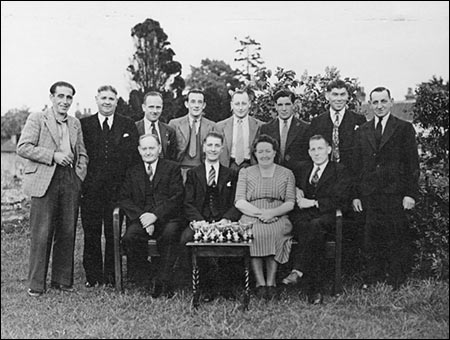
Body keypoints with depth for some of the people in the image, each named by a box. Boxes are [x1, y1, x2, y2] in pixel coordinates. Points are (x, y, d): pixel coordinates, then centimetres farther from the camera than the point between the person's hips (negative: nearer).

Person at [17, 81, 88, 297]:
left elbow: (82, 153, 23)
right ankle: (36, 284, 6)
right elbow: (23, 147, -8)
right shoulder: (37, 119, 2)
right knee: (41, 234, -4)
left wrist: (80, 175, 6)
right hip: (45, 181, -5)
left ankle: (63, 280, 17)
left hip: (70, 181, 5)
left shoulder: (75, 124, 18)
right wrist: (53, 155, -14)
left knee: (67, 233, 6)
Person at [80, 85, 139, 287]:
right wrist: (84, 181, -3)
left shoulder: (128, 126, 10)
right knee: (91, 234, 3)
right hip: (91, 189, 0)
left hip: (118, 189, 0)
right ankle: (92, 276, 14)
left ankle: (111, 276, 13)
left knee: (114, 234, 2)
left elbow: (133, 157, 6)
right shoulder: (84, 125, 8)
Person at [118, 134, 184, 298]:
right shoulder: (132, 172, 20)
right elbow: (124, 199, 8)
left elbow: (176, 198, -1)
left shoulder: (172, 168, 11)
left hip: (167, 218, -2)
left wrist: (155, 215, -15)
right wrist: (141, 216, -11)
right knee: (130, 237, -30)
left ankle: (163, 282, -25)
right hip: (141, 219, 2)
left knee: (170, 233, -35)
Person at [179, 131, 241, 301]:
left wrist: (226, 220, -15)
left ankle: (225, 283, -13)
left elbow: (237, 204, 6)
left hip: (224, 223, 0)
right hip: (200, 222, 1)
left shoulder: (232, 175, 16)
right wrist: (201, 222, -14)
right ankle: (206, 283, -18)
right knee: (186, 237, -31)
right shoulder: (193, 174, 15)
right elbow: (188, 204, 4)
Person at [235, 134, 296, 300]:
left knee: (274, 233, -33)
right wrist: (259, 213, -13)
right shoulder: (245, 172, 15)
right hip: (251, 217, 0)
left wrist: (272, 212, -14)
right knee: (252, 233, -33)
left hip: (277, 218, 0)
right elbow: (239, 202, 3)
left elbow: (290, 203, 5)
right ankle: (260, 283, -26)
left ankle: (271, 282, -24)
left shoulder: (286, 174, 15)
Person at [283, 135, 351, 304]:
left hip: (326, 216, -2)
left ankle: (298, 270, -41)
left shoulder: (339, 171, 10)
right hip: (302, 216, 2)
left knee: (315, 225, -39)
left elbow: (341, 199, -3)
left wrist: (314, 203, -11)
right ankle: (315, 290, -38)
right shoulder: (301, 168, 24)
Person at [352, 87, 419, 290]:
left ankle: (397, 282, 14)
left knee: (397, 240, 2)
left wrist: (411, 193, -9)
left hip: (395, 195, -3)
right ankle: (373, 279, 18)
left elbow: (412, 164, -1)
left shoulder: (404, 128, 3)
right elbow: (357, 165, 11)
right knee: (372, 240, 6)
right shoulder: (363, 131, 12)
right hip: (370, 195, 3)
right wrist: (356, 195, 5)